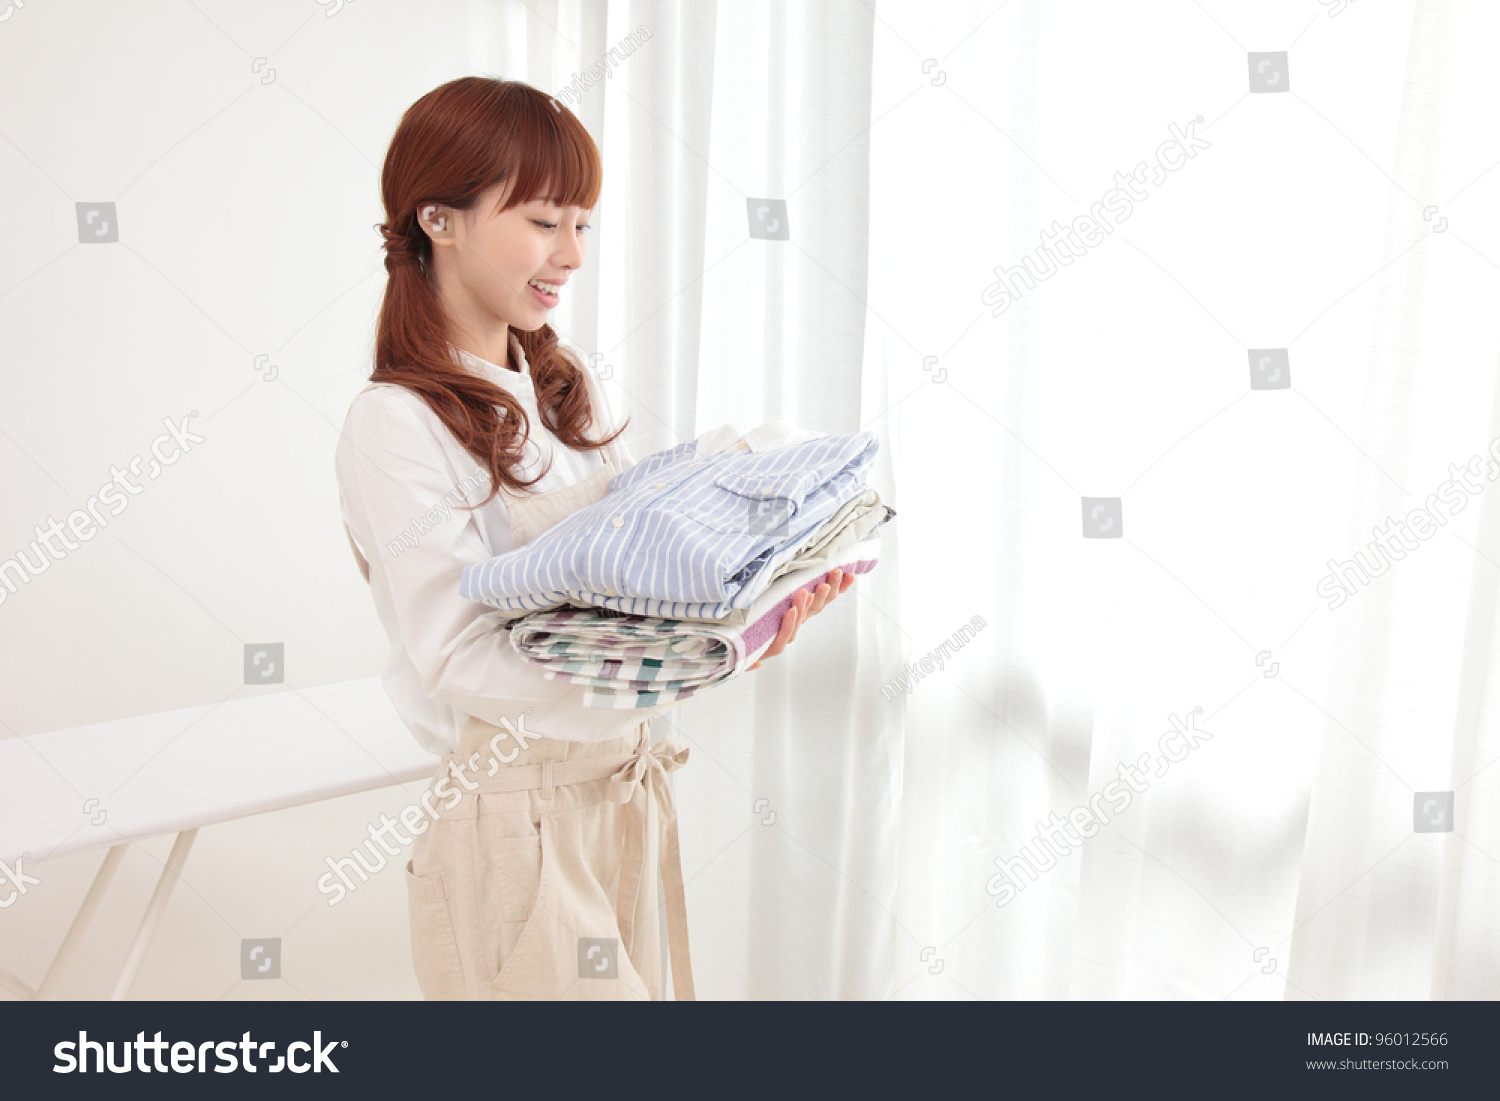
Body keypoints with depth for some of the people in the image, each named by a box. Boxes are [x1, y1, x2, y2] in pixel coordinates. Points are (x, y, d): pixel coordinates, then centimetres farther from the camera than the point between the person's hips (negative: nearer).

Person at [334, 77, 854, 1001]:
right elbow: (457, 653, -21)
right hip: (517, 812, -7)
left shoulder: (572, 392, 9)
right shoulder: (394, 425, -14)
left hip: (630, 785, 7)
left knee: (633, 981, 18)